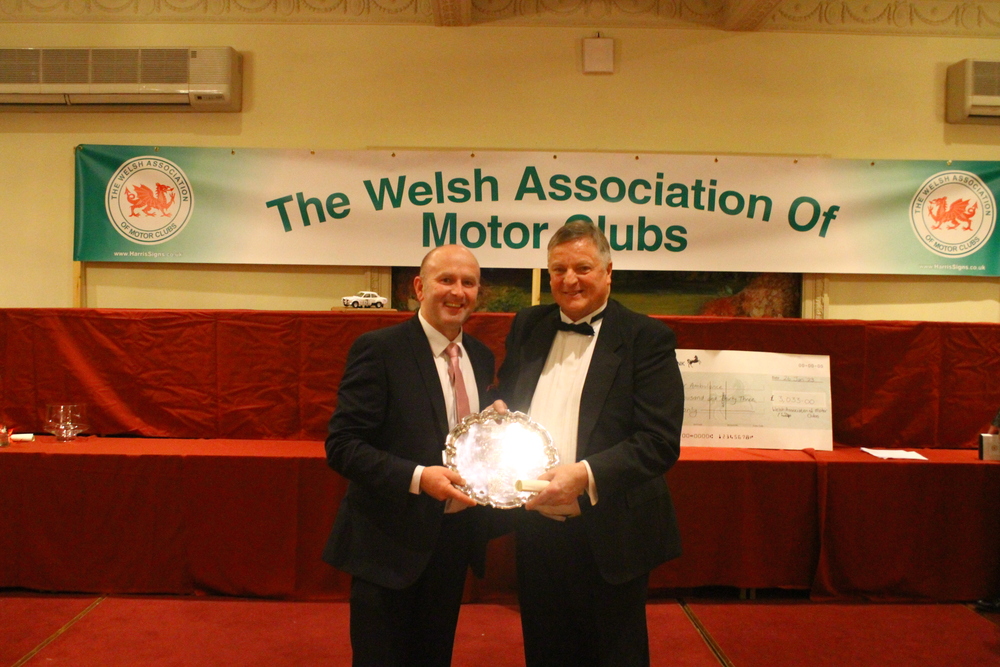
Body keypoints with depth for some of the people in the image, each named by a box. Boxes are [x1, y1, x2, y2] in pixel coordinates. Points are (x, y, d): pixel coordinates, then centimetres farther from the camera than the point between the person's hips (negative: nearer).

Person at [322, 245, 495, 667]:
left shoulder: (482, 357, 8)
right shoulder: (378, 349, -13)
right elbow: (342, 446, -17)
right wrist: (417, 477, -28)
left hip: (456, 538, 6)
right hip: (392, 541, -6)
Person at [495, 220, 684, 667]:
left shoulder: (646, 339, -9)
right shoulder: (527, 327, 7)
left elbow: (661, 442, -16)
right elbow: (506, 397, 18)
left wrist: (587, 474, -29)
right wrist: (497, 410, -5)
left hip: (607, 539, -4)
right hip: (535, 531, 5)